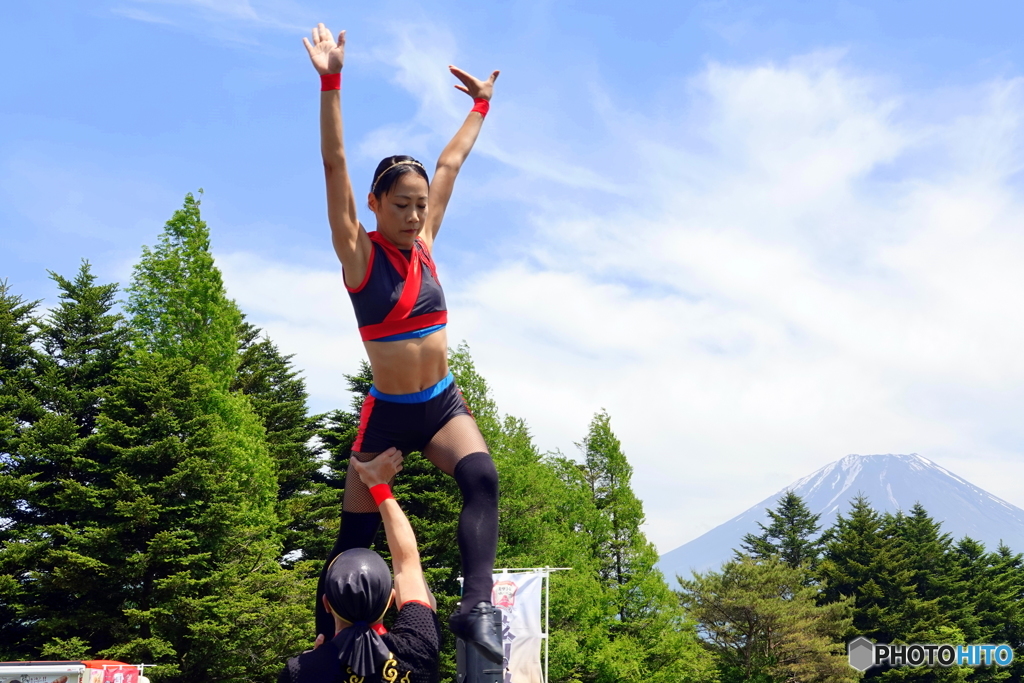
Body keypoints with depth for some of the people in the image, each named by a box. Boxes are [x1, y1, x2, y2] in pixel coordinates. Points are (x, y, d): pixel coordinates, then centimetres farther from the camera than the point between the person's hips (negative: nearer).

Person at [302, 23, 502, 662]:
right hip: (387, 413, -3)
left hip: (443, 404, 3)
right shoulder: (359, 254, -7)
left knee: (482, 478, -26)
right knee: (354, 537, 2)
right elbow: (335, 166, -16)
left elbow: (450, 164, 16)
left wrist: (480, 106, 26)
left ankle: (475, 608, -34)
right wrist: (331, 83, -24)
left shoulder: (423, 244, 4)